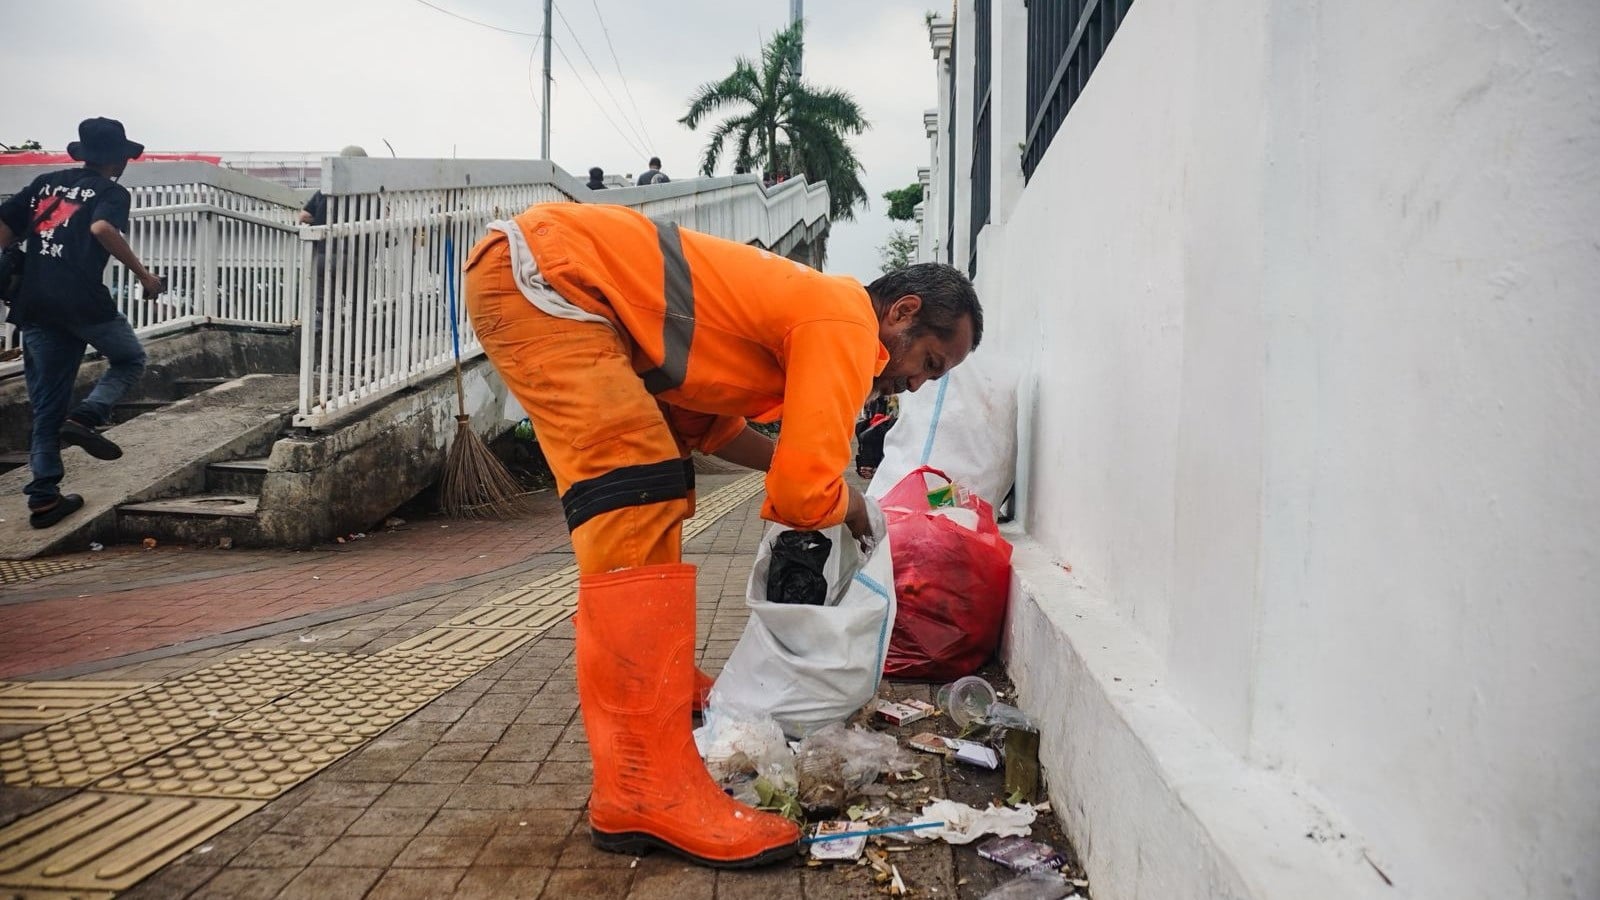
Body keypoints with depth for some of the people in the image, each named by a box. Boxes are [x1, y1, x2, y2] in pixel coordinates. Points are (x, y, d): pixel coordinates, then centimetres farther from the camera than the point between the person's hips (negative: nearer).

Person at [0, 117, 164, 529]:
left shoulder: (45, 183, 20)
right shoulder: (112, 192, 2)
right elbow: (102, 228, -19)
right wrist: (143, 274, -12)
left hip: (33, 306, 6)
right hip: (82, 301, -6)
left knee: (47, 406, 12)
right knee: (130, 359, 22)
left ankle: (43, 497, 12)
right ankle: (85, 417, -3)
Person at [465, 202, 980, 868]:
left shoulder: (805, 308, 15)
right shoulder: (845, 324, -13)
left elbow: (705, 420, 22)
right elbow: (804, 493, -19)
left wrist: (798, 463, 13)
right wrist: (851, 506, 3)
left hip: (536, 272, 10)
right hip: (539, 269, -10)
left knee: (647, 496, 19)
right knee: (636, 500, -19)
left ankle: (661, 682, 34)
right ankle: (644, 792, -20)